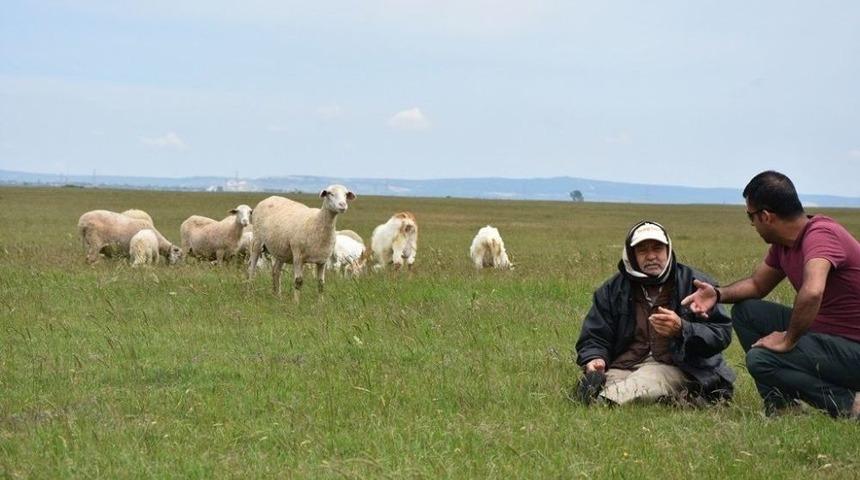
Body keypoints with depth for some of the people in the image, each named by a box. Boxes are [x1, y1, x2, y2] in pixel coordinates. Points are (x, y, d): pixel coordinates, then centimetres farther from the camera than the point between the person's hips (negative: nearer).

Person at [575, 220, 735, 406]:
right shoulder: (613, 290, 17)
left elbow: (721, 333, 1)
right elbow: (594, 336, 17)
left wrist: (681, 329, -17)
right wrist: (594, 359, -7)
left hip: (675, 368, -4)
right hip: (624, 366, 4)